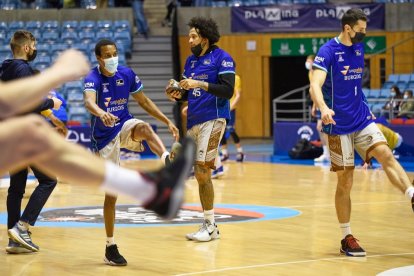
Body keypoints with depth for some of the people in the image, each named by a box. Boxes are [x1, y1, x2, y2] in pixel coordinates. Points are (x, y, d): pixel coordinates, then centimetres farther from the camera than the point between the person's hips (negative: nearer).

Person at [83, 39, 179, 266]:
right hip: (105, 136, -3)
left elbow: (143, 101, 11)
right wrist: (102, 113, -60)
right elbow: (89, 102, -38)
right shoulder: (93, 78, -16)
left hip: (125, 126, 3)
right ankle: (110, 246, 9)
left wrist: (167, 121, 5)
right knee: (111, 192, -1)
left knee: (144, 128, -34)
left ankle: (167, 160, -63)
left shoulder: (126, 74, -1)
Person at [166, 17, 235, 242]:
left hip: (213, 120, -7)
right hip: (193, 121, 8)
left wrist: (200, 84, -22)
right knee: (201, 175, 9)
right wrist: (177, 95, 1)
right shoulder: (190, 61, 16)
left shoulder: (221, 58, -6)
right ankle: (209, 225, 16)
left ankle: (210, 225, -3)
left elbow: (228, 90, -15)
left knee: (202, 173, -11)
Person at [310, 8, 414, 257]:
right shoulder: (328, 51, -13)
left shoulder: (359, 48, 8)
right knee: (345, 182, -1)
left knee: (385, 154, -18)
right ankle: (347, 238, 9)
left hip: (362, 118, 6)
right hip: (339, 125, -6)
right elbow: (315, 86, -26)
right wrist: (324, 109, -44)